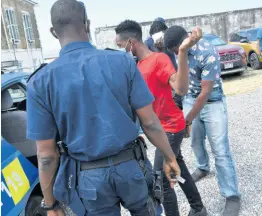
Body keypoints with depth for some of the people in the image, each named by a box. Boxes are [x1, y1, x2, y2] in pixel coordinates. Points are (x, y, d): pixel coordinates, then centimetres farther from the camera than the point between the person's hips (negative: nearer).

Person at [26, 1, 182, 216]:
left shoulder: (41, 81, -12)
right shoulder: (123, 61, -11)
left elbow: (46, 154, -9)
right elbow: (150, 121, -9)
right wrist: (170, 157, 7)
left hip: (88, 177, 0)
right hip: (129, 166, 1)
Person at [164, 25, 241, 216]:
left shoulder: (208, 53, -27)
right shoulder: (179, 50, -7)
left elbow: (205, 93, -26)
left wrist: (187, 121, -23)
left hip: (212, 103, -5)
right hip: (190, 100, 6)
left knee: (220, 150, -6)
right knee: (196, 141, 16)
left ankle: (232, 196, 3)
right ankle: (203, 168, 44)